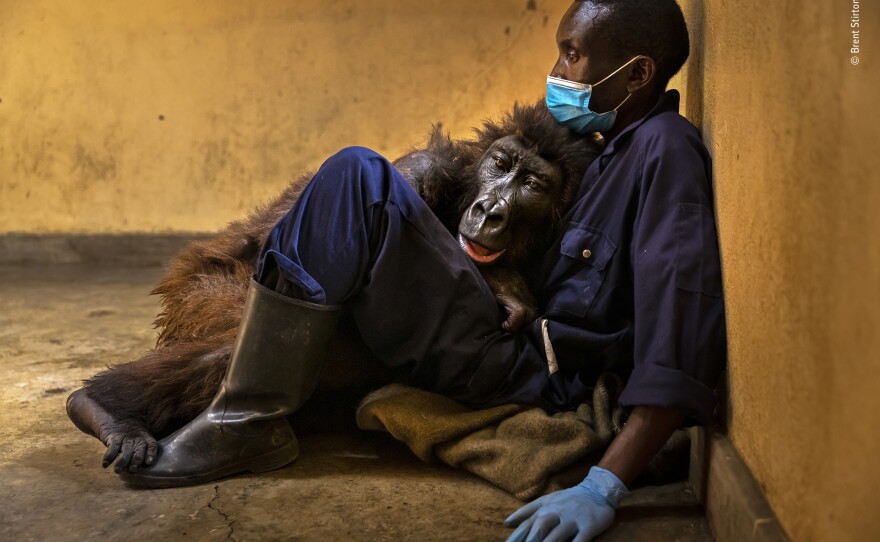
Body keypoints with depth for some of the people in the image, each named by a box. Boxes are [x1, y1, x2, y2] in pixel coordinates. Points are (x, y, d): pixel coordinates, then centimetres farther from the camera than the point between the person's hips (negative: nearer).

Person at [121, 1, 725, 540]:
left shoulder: (666, 148, -12)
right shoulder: (620, 148, 17)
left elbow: (686, 327, -24)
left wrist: (604, 487, -32)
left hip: (536, 379, -9)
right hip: (525, 350, 10)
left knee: (357, 178, -18)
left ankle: (248, 423, -13)